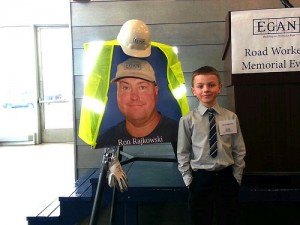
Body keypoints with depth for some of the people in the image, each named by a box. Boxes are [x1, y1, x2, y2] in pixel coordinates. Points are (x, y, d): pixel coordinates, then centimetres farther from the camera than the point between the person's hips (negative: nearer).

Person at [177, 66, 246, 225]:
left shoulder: (231, 117, -2)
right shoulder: (187, 120, -6)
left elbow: (239, 150, 4)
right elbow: (183, 153, 0)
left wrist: (236, 178, 2)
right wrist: (189, 180, -1)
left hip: (226, 177, 1)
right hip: (200, 178, -1)